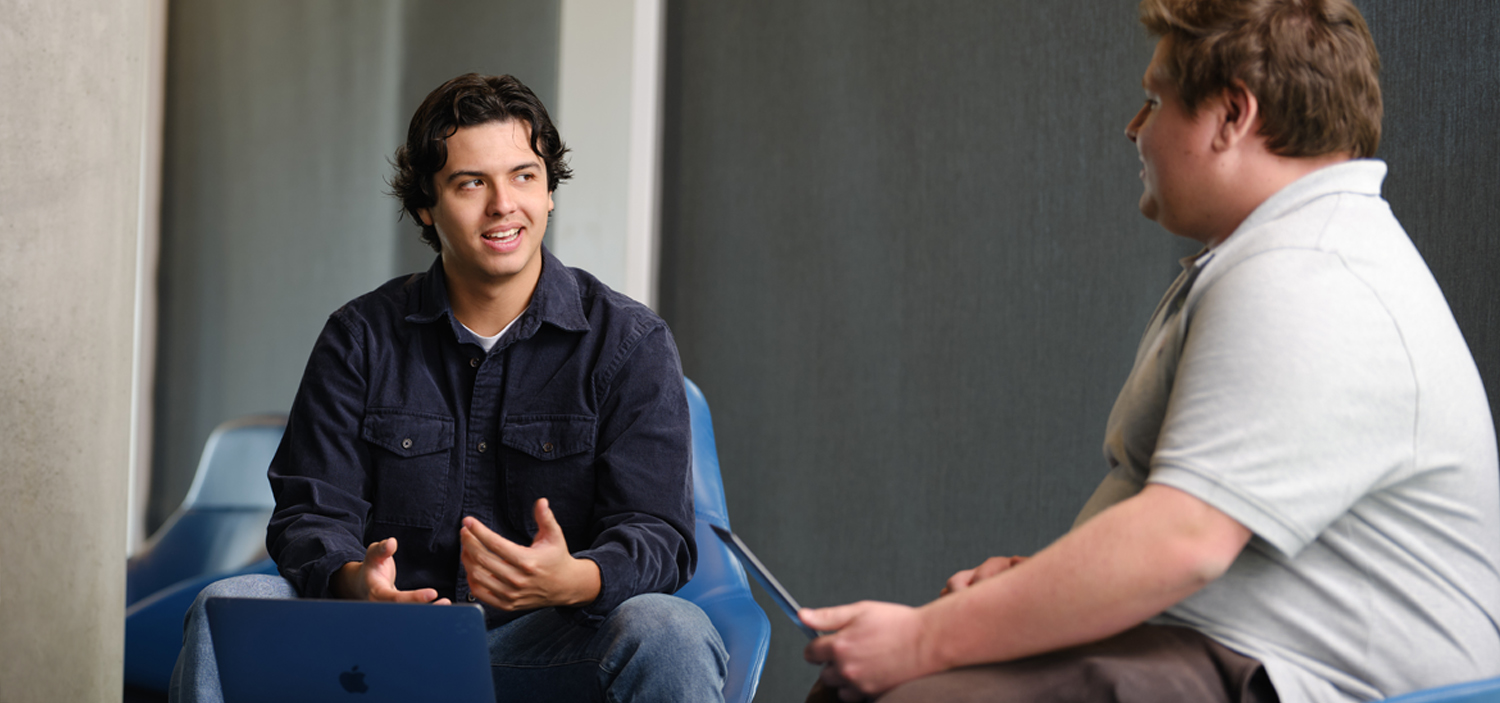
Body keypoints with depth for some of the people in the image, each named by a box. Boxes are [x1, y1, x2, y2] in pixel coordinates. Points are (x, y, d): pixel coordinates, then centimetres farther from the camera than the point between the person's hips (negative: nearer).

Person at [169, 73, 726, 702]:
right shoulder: (361, 338, 8)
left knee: (673, 634, -34)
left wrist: (575, 580, -32)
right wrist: (355, 580, -24)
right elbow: (312, 514, 2)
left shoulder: (629, 343, 2)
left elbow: (655, 535, -6)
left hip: (549, 644, -2)